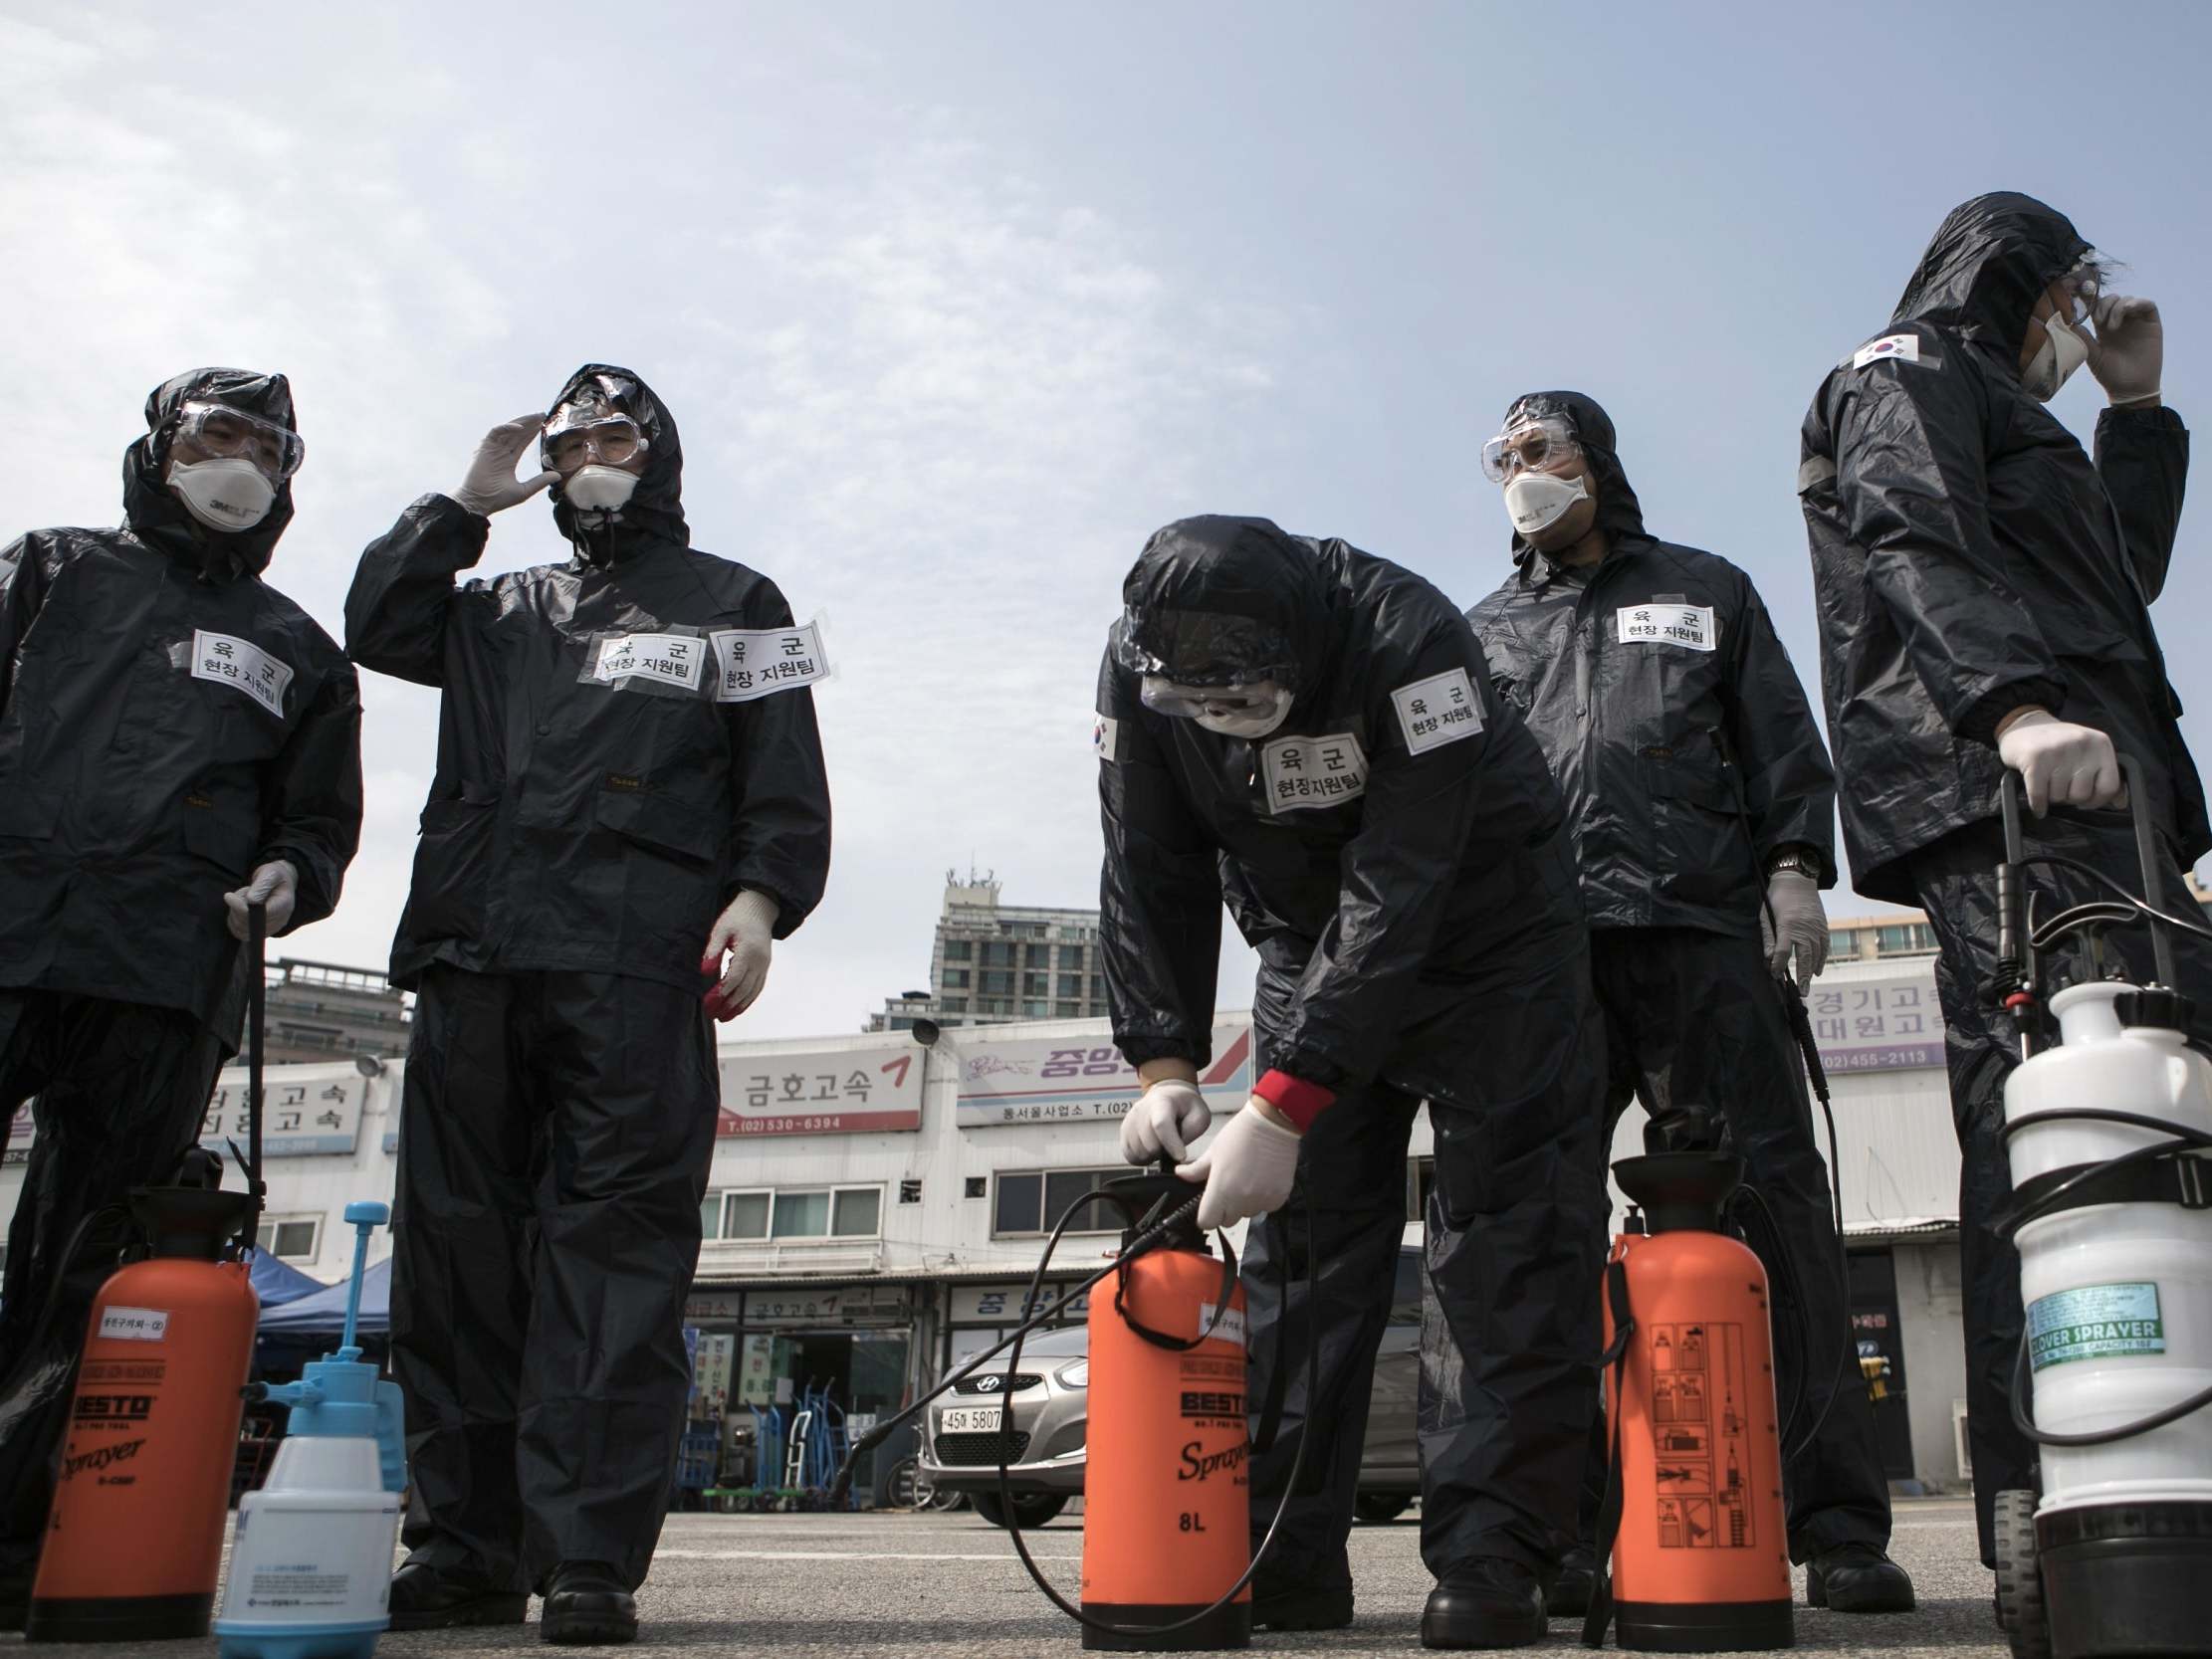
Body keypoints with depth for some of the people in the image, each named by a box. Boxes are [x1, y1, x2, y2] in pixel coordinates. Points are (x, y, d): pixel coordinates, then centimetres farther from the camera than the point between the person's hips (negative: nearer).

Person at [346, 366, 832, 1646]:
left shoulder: (731, 603, 17)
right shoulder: (505, 612, 29)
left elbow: (787, 780, 7)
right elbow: (377, 628, 17)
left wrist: (759, 898, -10)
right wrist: (468, 503, 18)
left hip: (636, 973, -4)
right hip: (473, 964, 5)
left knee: (615, 1253, -10)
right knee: (454, 1253, 3)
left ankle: (591, 1562, -8)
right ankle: (467, 1549, 10)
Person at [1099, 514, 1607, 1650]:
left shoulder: (1406, 638, -35)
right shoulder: (1140, 667, -18)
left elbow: (1398, 896, -38)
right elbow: (1150, 877, -10)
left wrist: (1282, 1108, -42)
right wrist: (1165, 1064, -21)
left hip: (1480, 926, -4)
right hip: (1312, 939, 4)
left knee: (1506, 1222, -12)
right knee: (1301, 1227, 0)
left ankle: (1490, 1556, -9)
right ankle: (1282, 1559, 6)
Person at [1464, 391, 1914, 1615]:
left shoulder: (1706, 592, 23)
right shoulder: (1488, 630, 27)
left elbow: (1783, 741, 15)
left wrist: (1794, 868, -1)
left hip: (1703, 928, -1)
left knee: (1769, 1197, -9)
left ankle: (1835, 1522, -7)